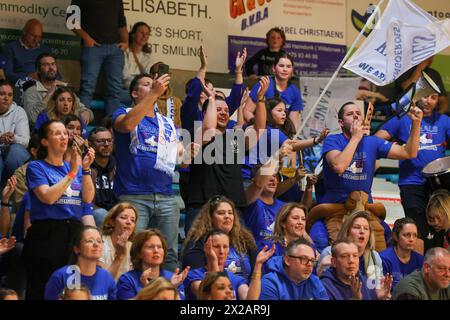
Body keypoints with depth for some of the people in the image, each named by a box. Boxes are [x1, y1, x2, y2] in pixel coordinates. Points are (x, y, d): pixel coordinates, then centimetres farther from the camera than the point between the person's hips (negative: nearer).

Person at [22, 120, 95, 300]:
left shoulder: (74, 166, 15)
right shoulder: (36, 167, 1)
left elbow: (88, 198, 3)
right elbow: (48, 197, -14)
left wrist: (86, 169, -8)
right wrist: (72, 173, -12)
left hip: (74, 231, 5)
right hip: (47, 233, -5)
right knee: (43, 291, -6)